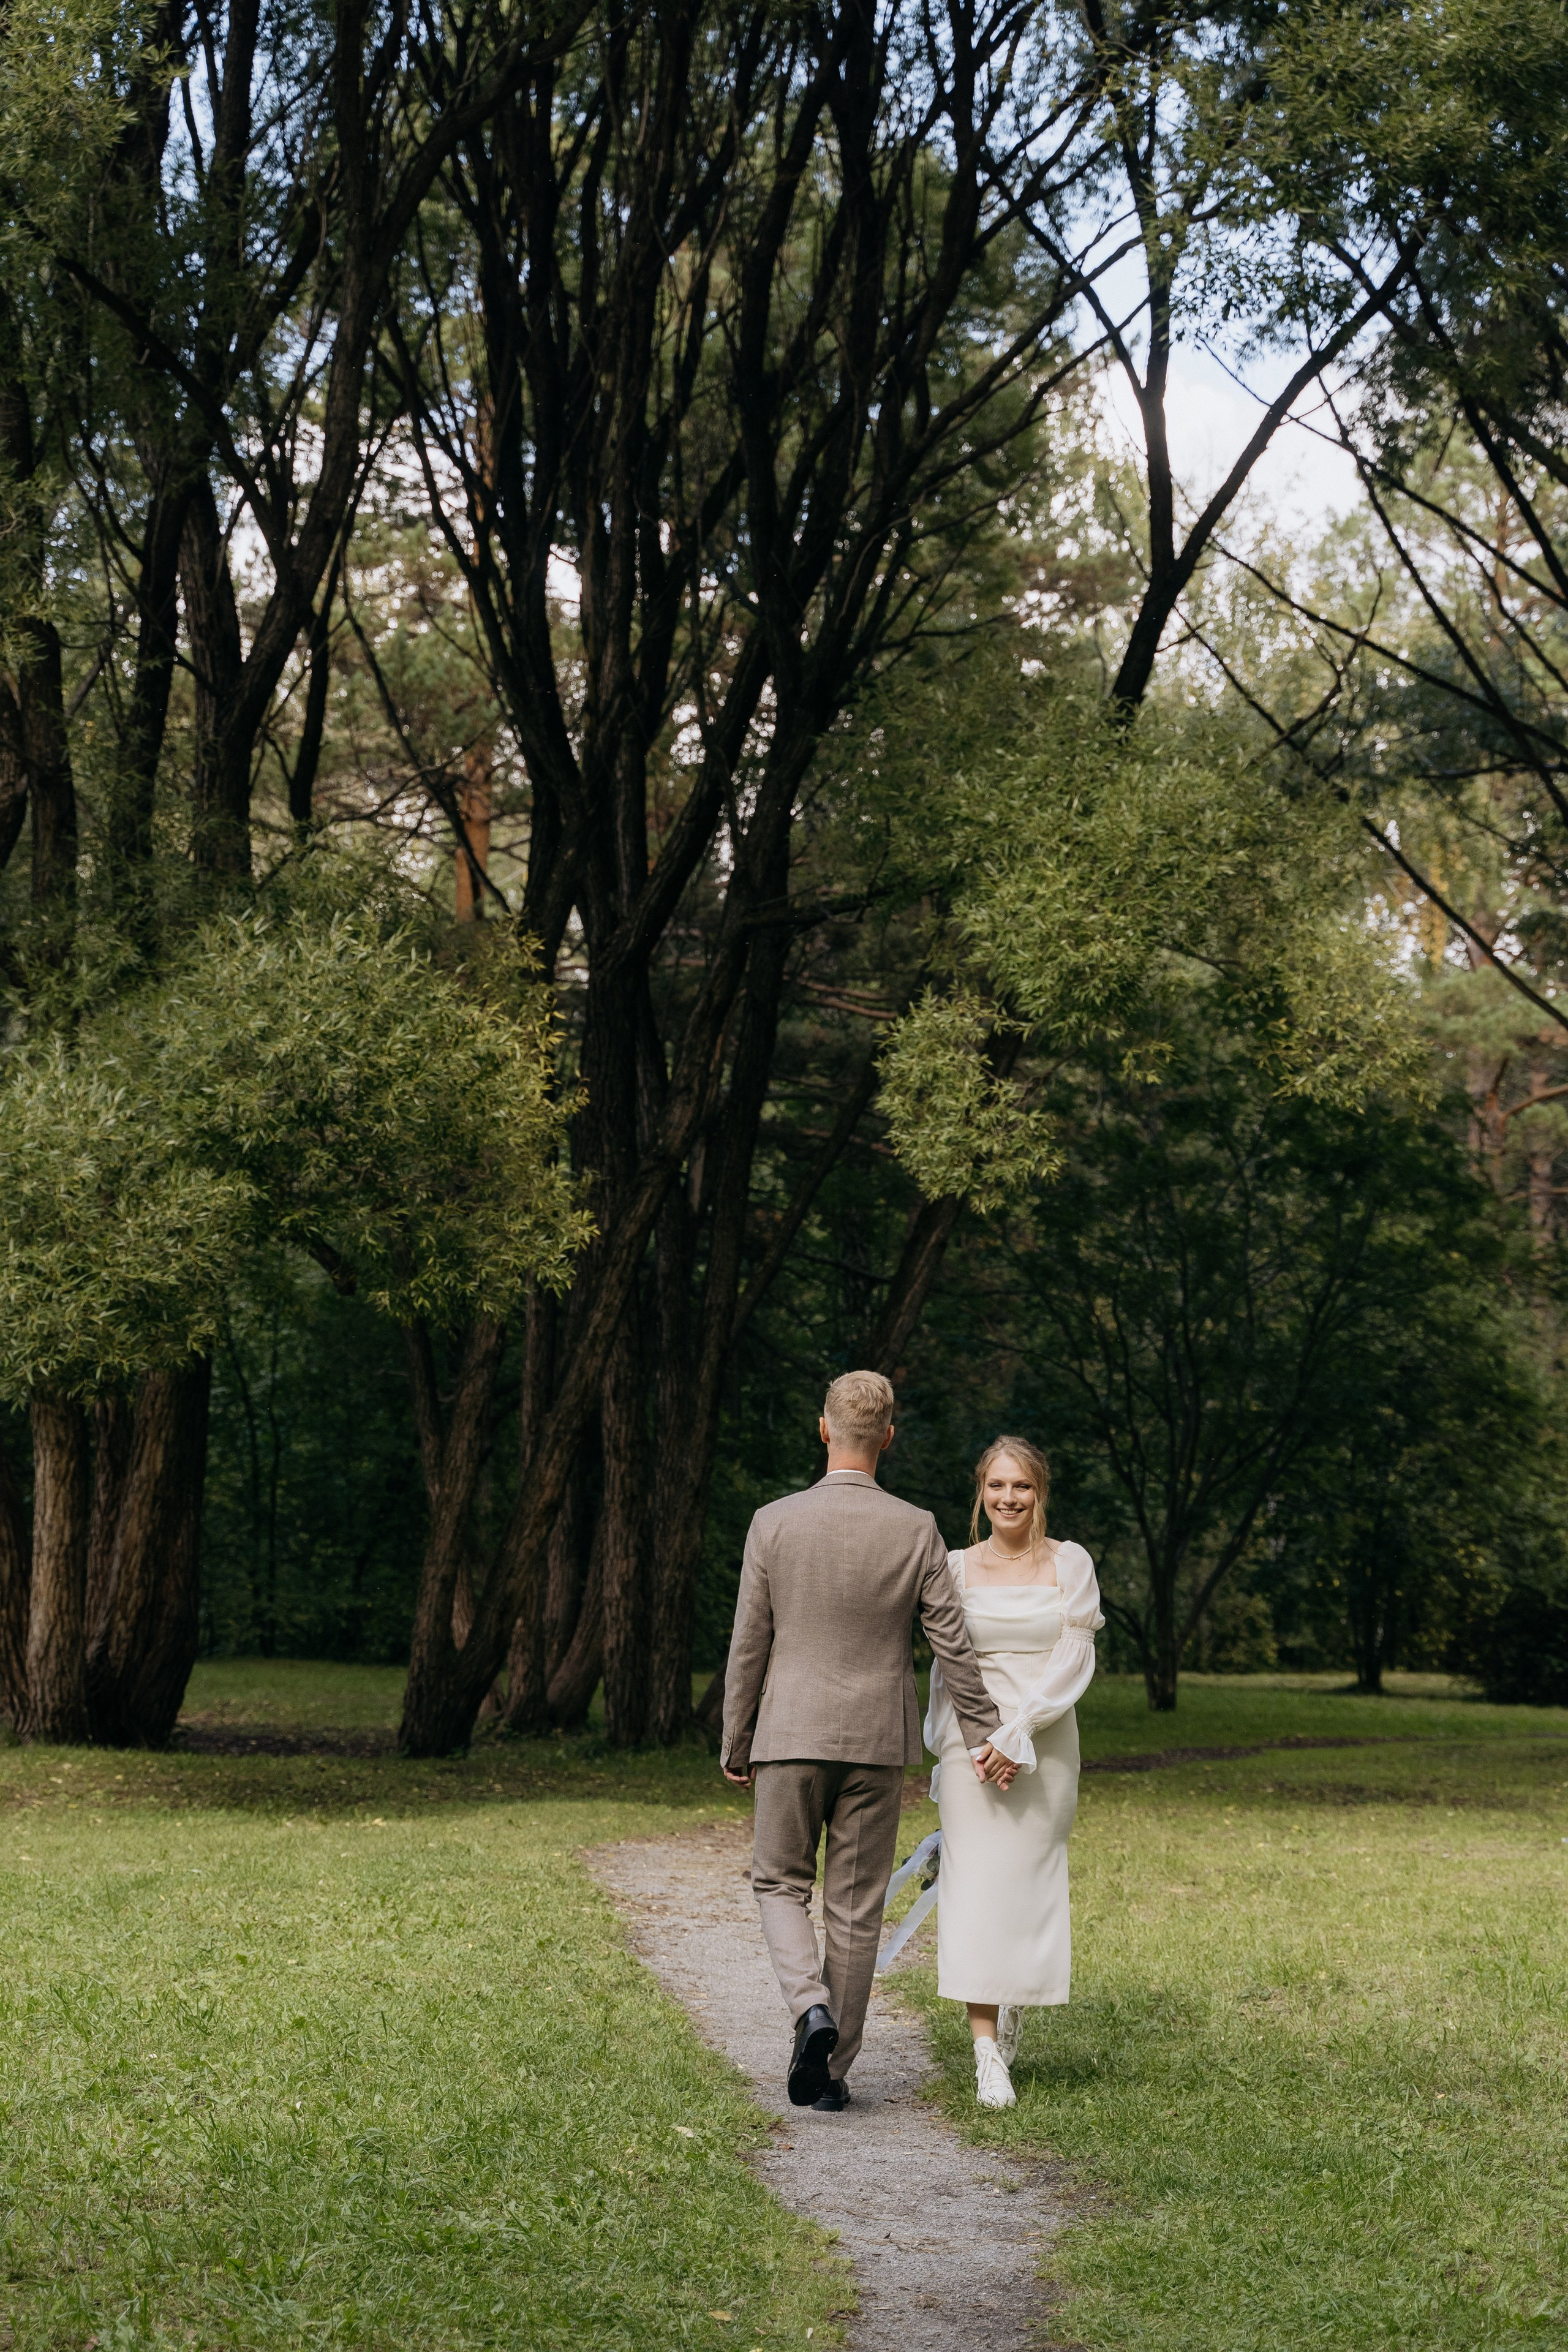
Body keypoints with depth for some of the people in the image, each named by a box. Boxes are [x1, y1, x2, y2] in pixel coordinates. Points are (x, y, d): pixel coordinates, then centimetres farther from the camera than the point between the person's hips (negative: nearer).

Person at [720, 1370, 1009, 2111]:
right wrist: (981, 1735, 9)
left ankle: (811, 2007, -11)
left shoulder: (774, 1523, -7)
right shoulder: (916, 1530, -5)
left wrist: (735, 1746, 7)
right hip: (877, 1743, 1)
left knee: (780, 1883, 14)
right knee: (855, 1907, 9)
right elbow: (953, 1644, -2)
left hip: (791, 1736, -1)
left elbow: (748, 1646, -3)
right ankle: (832, 2068, 12)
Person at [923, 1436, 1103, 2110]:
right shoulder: (958, 1568, 6)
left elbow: (1074, 1662, -5)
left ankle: (1014, 2006, 36)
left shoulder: (1071, 1565, 2)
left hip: (1046, 1744, 0)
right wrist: (962, 1748, -3)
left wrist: (1018, 1733, -15)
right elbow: (945, 1668, 8)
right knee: (977, 1880, -9)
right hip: (971, 1745, 0)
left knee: (1030, 1880, 7)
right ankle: (988, 2055, -10)